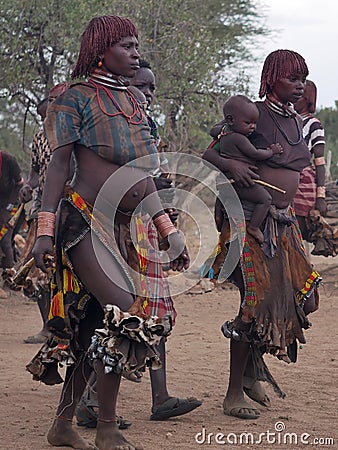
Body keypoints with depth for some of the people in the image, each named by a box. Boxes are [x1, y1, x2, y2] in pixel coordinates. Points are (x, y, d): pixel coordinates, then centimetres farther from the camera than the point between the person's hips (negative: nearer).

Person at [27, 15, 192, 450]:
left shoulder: (132, 101, 19)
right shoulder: (75, 98, -2)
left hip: (120, 227, 7)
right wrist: (44, 230, -15)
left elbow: (142, 176, 22)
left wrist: (170, 233, 20)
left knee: (93, 326, 6)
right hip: (84, 221, -7)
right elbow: (59, 164, -7)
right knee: (124, 313, -17)